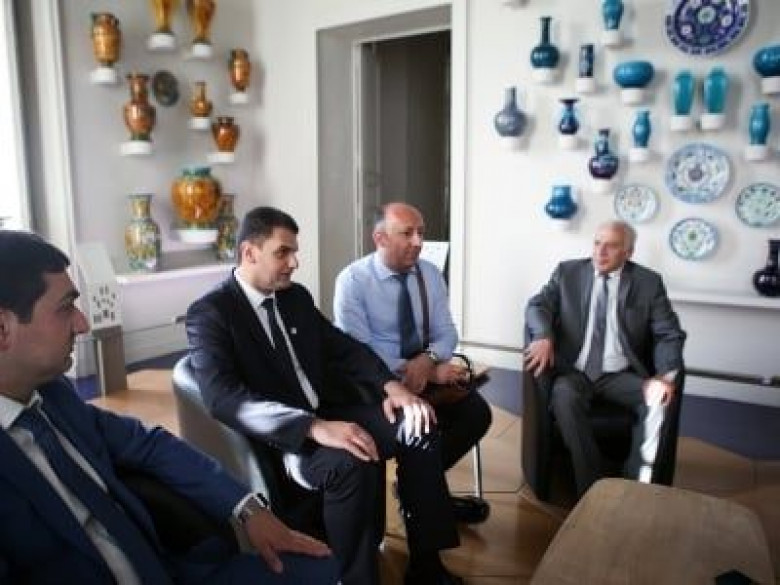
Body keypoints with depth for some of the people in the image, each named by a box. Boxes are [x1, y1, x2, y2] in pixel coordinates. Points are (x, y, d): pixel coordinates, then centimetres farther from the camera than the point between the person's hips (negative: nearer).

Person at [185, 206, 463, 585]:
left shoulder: (297, 297, 11)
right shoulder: (209, 313, -12)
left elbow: (344, 348, 14)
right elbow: (224, 397, -25)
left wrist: (389, 384, -7)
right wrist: (315, 428, -36)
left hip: (325, 416, 7)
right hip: (274, 440, -7)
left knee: (417, 425, -9)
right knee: (350, 464, -35)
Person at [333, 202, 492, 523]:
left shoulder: (430, 274, 3)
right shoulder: (352, 280, -12)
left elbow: (445, 333, 3)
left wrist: (427, 361, -22)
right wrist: (432, 370, -22)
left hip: (424, 370, 5)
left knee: (477, 412, -15)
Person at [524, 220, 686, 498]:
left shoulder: (648, 282, 3)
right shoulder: (568, 272, 6)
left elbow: (669, 334, -1)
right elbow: (538, 305, 0)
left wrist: (665, 375, -21)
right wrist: (543, 337, -23)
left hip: (621, 375, 1)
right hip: (575, 371, 0)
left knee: (659, 399, -27)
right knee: (564, 396, -33)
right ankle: (591, 485, -20)